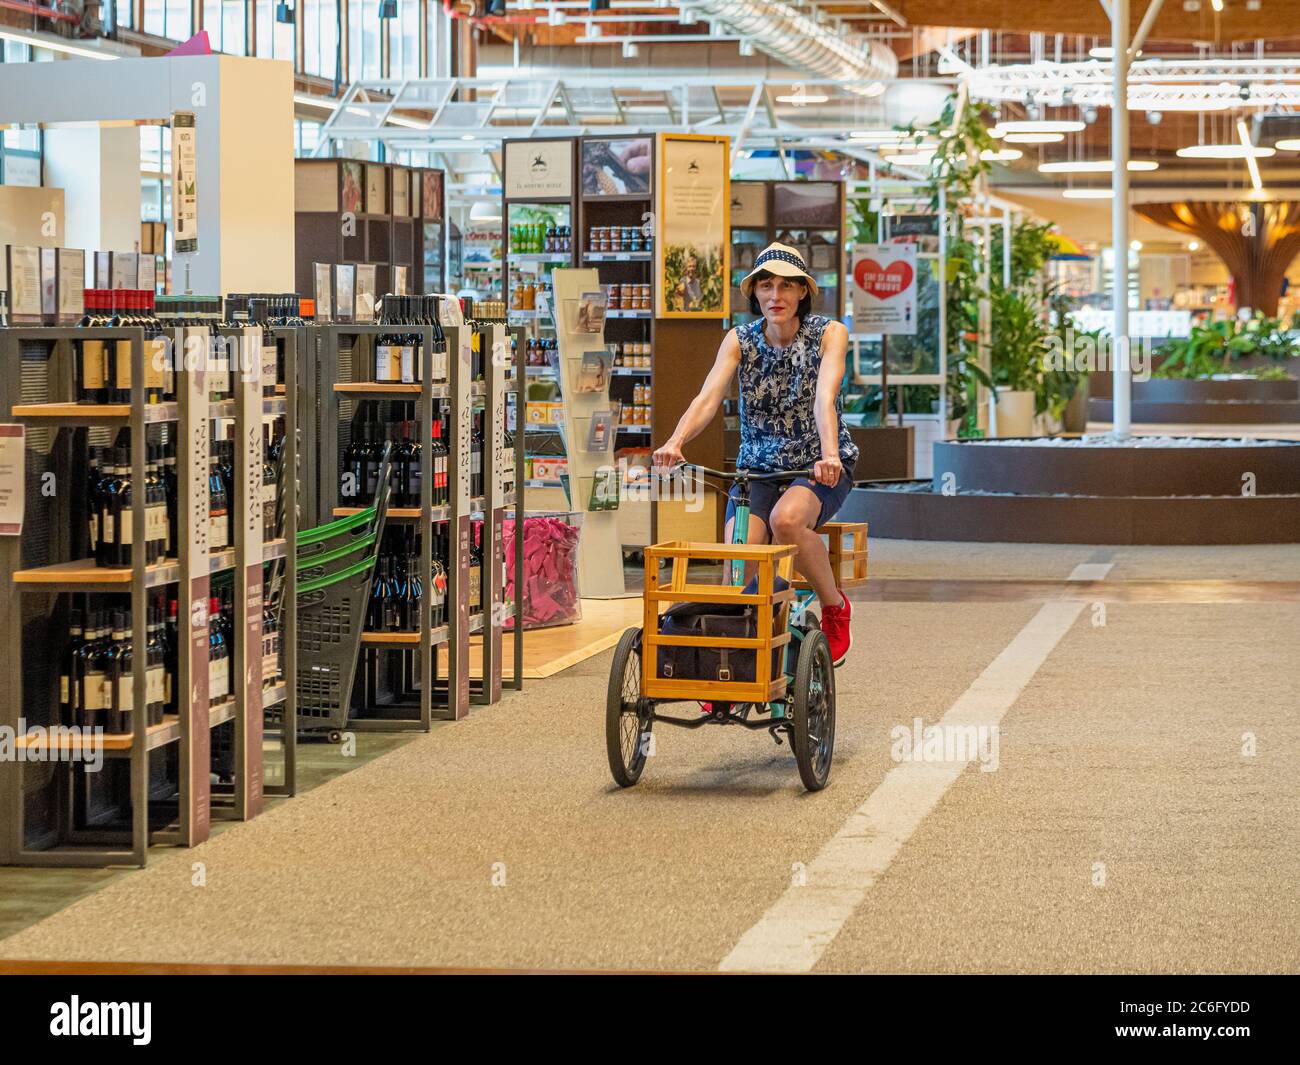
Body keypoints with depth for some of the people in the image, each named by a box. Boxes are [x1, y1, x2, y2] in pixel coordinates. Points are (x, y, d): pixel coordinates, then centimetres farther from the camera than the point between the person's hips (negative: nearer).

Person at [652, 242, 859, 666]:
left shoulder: (829, 334, -7)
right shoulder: (740, 340, -1)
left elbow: (824, 399, -24)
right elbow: (708, 397, -17)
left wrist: (829, 455, -43)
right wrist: (675, 442, -37)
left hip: (820, 469, -2)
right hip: (758, 467, 2)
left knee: (786, 518, -35)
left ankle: (834, 607, -10)